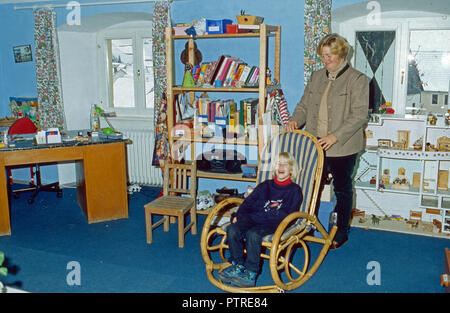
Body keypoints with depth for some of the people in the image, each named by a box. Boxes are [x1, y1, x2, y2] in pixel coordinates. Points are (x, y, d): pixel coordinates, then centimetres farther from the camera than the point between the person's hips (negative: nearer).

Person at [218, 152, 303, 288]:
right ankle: (237, 265, -8)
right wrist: (239, 215, 2)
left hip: (274, 225, -5)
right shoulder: (265, 185, 23)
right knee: (232, 230, -22)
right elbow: (249, 201, 19)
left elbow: (290, 214, -2)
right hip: (253, 219, 5)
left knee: (253, 233, -34)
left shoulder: (294, 190, 9)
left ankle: (251, 274, -26)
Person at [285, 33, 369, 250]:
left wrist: (336, 136, -23)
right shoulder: (316, 77, 12)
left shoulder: (357, 79, -6)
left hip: (343, 148, -5)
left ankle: (341, 233, 25)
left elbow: (359, 115, -14)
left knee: (342, 189, 9)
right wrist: (295, 120, -5)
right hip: (316, 145, 5)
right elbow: (304, 105, 16)